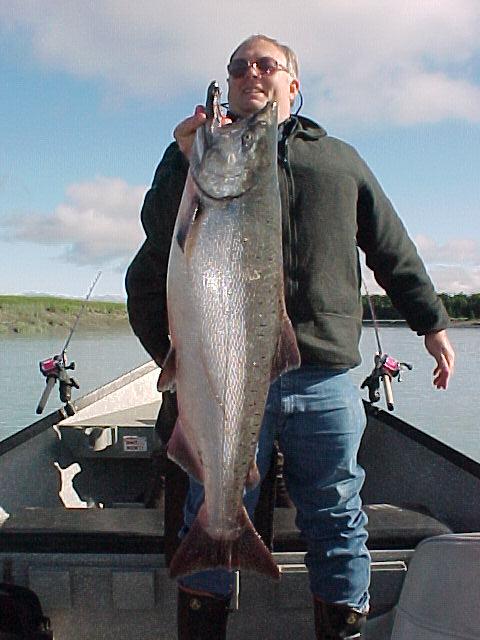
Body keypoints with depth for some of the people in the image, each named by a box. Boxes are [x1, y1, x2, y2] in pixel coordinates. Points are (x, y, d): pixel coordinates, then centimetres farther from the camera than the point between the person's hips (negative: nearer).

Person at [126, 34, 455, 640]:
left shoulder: (340, 159, 21)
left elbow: (395, 251, 25)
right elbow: (160, 238, -2)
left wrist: (431, 323, 26)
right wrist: (185, 162, -17)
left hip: (326, 374, 2)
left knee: (337, 521, 9)